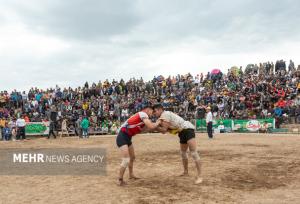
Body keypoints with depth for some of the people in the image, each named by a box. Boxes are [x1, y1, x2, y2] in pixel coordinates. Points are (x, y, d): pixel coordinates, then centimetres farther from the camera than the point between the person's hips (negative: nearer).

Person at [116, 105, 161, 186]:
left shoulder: (142, 117, 17)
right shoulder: (143, 114, -12)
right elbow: (151, 126, -21)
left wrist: (156, 124, 9)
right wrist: (158, 122, -2)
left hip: (127, 138, 11)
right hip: (122, 137, -11)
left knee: (132, 157, 24)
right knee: (126, 160, -14)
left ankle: (131, 175, 41)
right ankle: (120, 181, -2)